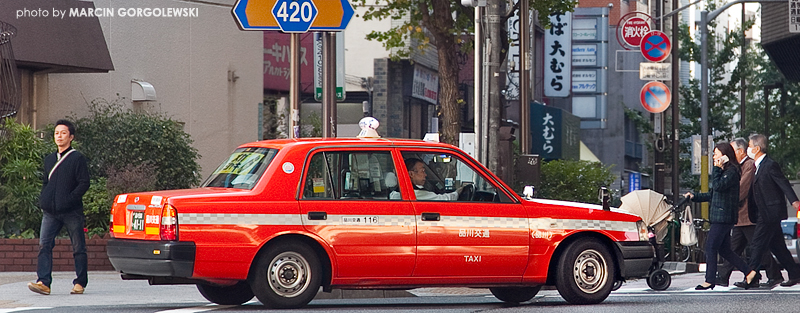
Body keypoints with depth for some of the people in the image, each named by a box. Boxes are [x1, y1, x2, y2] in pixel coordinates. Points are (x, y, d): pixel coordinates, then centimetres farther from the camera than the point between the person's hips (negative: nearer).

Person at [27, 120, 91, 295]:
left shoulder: (77, 159, -1)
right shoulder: (49, 159, 18)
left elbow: (84, 183, -7)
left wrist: (70, 199, -15)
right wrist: (43, 201, 10)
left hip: (71, 212, -5)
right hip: (51, 212, 5)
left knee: (78, 247, 3)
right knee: (44, 245, -10)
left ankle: (80, 283, 11)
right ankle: (44, 282, -16)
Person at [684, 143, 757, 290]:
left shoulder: (731, 172, -10)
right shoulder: (723, 171, 20)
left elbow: (718, 186, -24)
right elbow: (713, 194, 26)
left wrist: (716, 169, -14)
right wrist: (694, 197, 21)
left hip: (724, 216, -10)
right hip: (719, 216, 10)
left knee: (711, 247, -7)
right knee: (724, 250, 9)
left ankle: (710, 280, -3)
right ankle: (749, 272, 12)